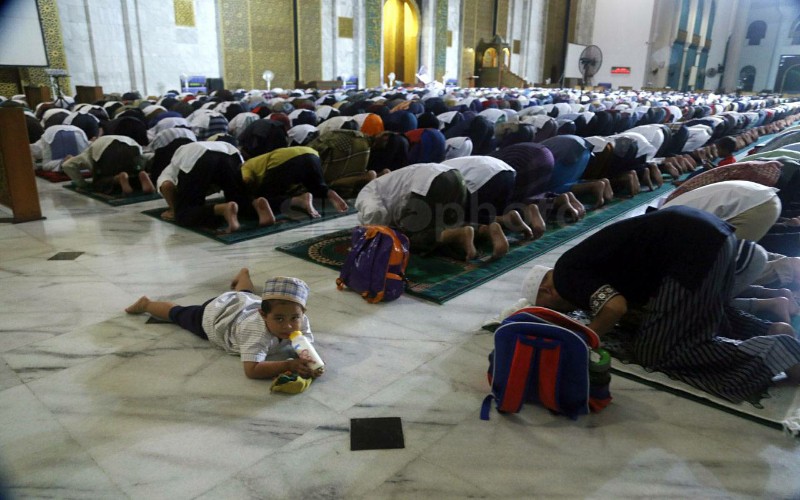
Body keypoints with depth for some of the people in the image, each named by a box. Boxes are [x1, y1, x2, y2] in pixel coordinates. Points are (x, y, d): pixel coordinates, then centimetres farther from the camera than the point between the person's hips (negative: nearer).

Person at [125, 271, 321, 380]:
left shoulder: (301, 321, -36)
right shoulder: (258, 332, -51)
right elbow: (251, 370, -57)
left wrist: (311, 363, -51)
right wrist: (288, 365, -65)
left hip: (248, 302, 4)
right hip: (215, 314, -4)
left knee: (244, 294, 42)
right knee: (179, 314, 26)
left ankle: (243, 275, 74)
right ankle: (146, 304, 53)